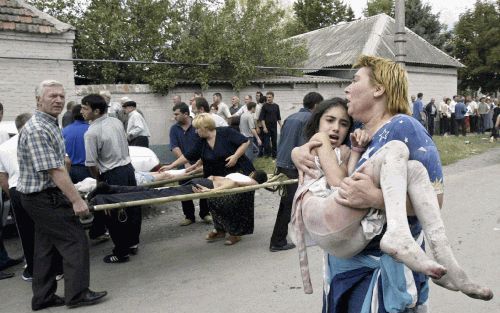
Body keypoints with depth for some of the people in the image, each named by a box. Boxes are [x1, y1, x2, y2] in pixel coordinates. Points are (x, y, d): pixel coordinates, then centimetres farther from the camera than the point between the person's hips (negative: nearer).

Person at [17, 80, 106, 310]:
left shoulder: (50, 125, 12)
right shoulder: (37, 130, -21)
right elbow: (54, 170, -25)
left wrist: (72, 194, 20)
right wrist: (76, 200, -25)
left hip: (42, 197, 10)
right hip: (45, 198, -10)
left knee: (46, 246, 14)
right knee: (75, 240, -4)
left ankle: (43, 297, 24)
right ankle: (77, 294, 5)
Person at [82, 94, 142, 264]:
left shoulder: (92, 132, -17)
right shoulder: (117, 122, 4)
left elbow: (92, 164, -14)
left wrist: (99, 179, 3)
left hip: (112, 175, -7)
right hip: (128, 167, 8)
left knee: (114, 215, 5)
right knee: (131, 208, 18)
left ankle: (121, 253, 16)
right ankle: (132, 243, 34)